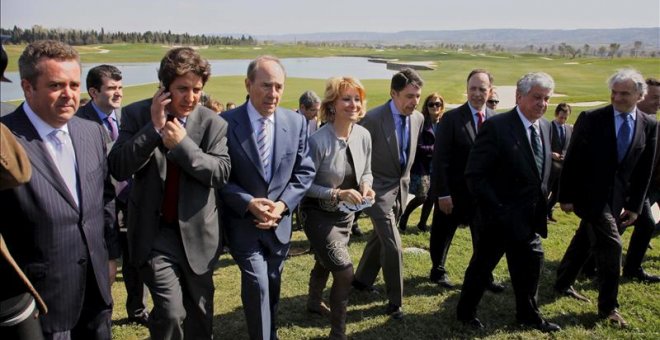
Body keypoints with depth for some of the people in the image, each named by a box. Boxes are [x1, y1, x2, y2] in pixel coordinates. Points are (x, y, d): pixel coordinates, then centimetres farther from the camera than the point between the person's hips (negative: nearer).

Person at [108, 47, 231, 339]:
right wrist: (153, 128, -22)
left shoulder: (213, 123, -5)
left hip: (198, 231, 2)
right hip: (156, 231, -2)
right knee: (171, 312, -12)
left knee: (200, 314, 17)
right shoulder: (136, 115, -6)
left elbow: (221, 173, -12)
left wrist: (182, 144, -22)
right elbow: (118, 169, -14)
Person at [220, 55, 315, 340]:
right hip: (243, 221, -3)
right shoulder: (225, 123, -12)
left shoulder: (297, 122, -2)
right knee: (257, 284, -12)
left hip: (279, 220, 4)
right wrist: (249, 203, -22)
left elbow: (305, 172, 1)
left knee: (272, 286, 19)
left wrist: (282, 205, -12)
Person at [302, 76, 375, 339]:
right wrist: (337, 194, -28)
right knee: (345, 272, -11)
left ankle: (314, 303, 56)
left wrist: (366, 186, -15)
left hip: (346, 213, 6)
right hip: (319, 214, -6)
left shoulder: (364, 135, -9)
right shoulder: (318, 141, -26)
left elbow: (366, 172, 6)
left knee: (325, 263, 27)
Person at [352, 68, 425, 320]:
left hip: (400, 188, 7)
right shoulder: (373, 118, -21)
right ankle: (395, 302, 10)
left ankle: (362, 280, 41)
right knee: (393, 246, -7)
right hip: (379, 189, -7)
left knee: (380, 238, 20)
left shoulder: (418, 118, -2)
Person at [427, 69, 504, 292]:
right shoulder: (451, 118, -12)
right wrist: (443, 193, -16)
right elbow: (440, 159, -14)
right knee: (442, 236, 14)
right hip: (453, 192, -3)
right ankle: (438, 271, 36)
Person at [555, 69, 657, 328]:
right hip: (589, 193, -4)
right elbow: (572, 160, -8)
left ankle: (563, 284, 33)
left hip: (617, 197, 4)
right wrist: (566, 196, -9)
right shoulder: (591, 119, -10)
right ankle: (608, 306, 6)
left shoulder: (649, 125, 2)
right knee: (611, 244, -8)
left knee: (584, 241, 15)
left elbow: (644, 169, 6)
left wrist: (635, 205, 4)